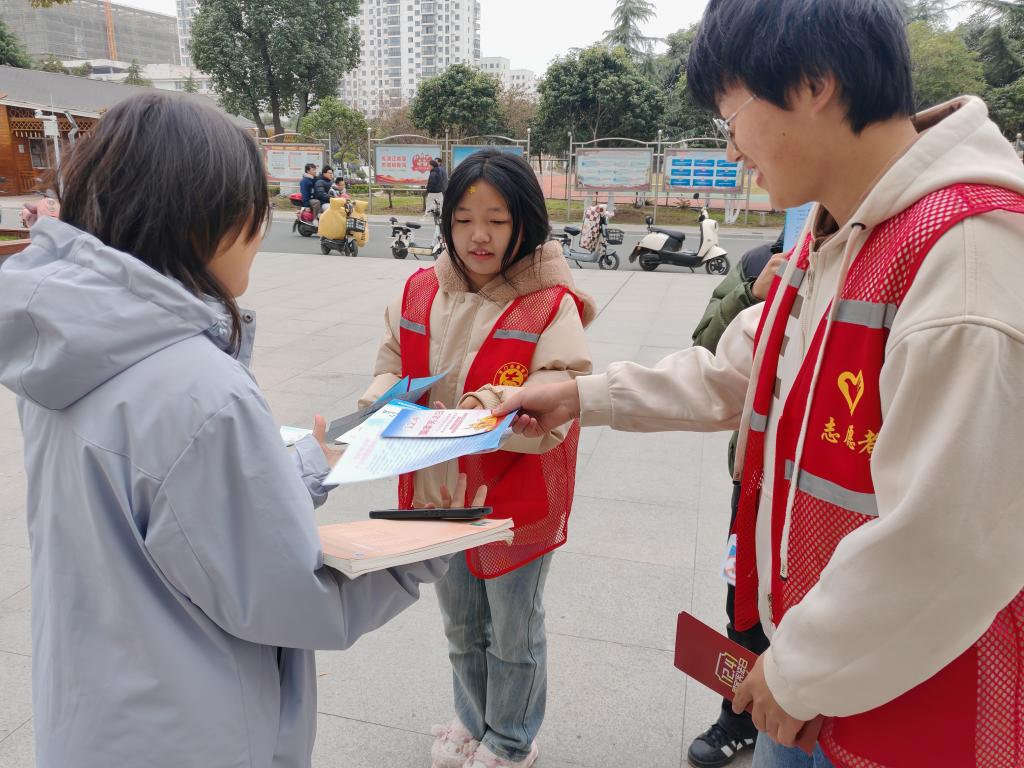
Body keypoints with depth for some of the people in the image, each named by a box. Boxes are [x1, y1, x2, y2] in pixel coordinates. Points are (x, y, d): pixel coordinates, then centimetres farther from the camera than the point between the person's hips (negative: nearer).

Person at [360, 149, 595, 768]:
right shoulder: (422, 292, 0)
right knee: (461, 627, 26)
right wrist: (385, 394, -11)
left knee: (514, 634, 17)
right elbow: (394, 361, 10)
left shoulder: (552, 305, -16)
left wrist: (503, 407, -39)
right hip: (439, 492, 5)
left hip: (516, 501, -5)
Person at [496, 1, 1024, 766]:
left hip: (915, 703, -7)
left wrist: (806, 669, -15)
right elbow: (735, 375, 13)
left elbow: (947, 543, -29)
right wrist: (583, 395, 11)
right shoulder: (832, 236, 4)